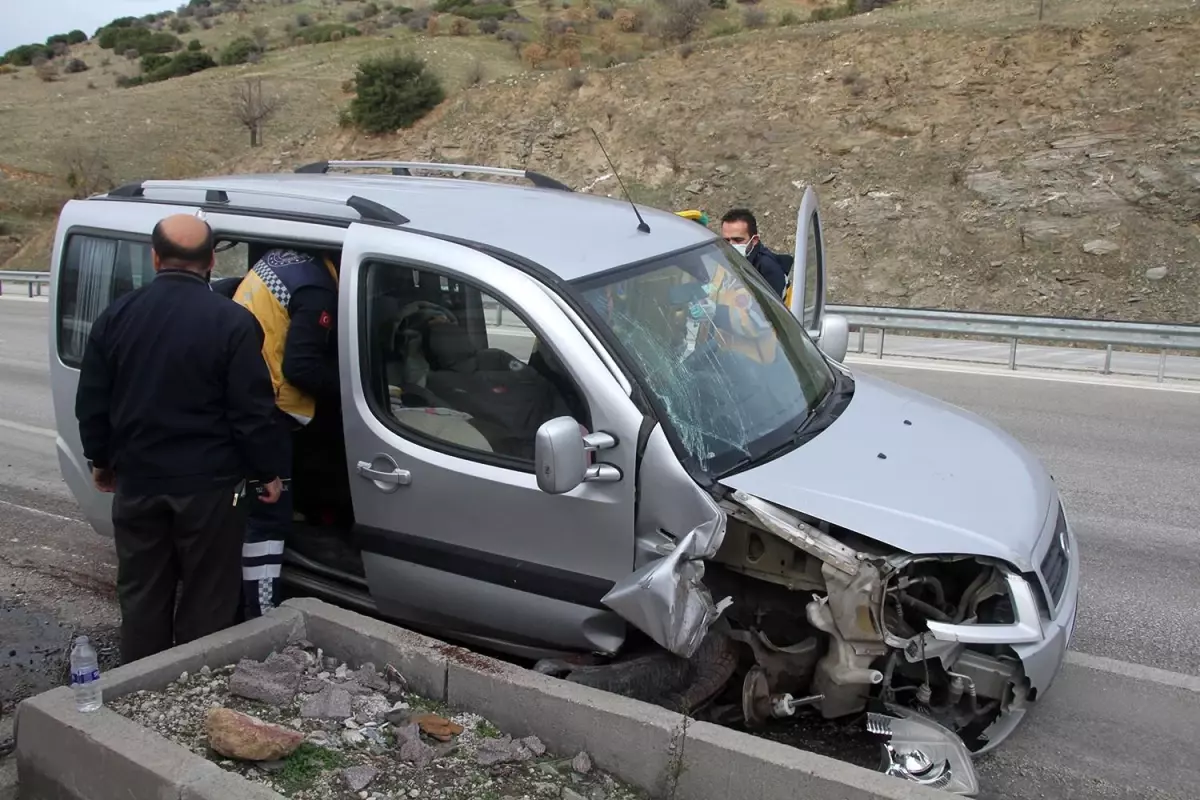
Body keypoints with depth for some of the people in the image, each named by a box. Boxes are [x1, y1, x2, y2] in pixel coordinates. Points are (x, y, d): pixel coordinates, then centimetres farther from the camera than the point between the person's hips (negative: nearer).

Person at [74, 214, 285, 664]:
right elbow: (252, 411, -12)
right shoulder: (232, 322, -12)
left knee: (142, 594, 16)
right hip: (209, 483, -4)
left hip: (137, 479, 4)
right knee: (207, 599, 8)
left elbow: (91, 402, 7)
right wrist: (268, 471, 0)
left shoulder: (117, 316, 1)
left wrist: (100, 460, 21)